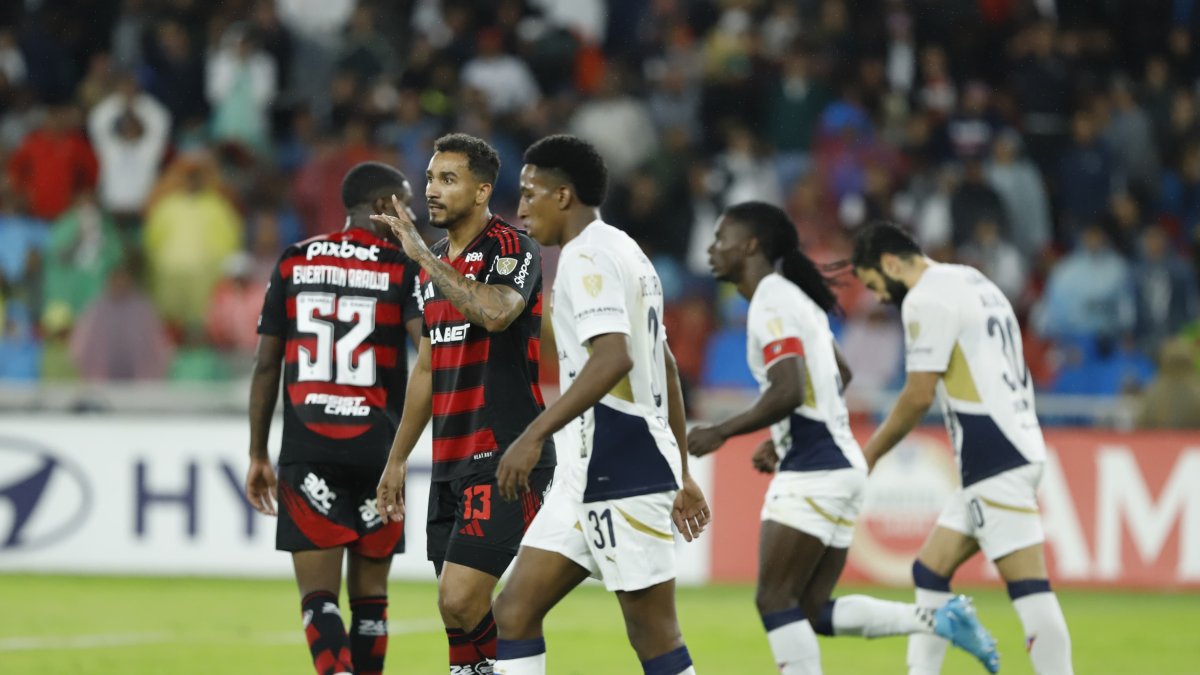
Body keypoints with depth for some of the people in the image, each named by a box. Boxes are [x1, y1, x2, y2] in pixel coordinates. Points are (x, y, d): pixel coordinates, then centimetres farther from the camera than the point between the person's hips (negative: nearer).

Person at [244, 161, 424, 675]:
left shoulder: (294, 262, 8)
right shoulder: (403, 267, 0)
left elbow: (266, 364, 9)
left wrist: (258, 454, 15)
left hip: (306, 450, 1)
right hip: (376, 447, -1)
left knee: (318, 594, -3)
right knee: (369, 593, 12)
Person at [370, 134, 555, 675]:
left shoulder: (512, 250, -8)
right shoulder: (436, 266, 17)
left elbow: (496, 312, -31)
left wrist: (423, 255, -23)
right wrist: (397, 459, 25)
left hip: (504, 460, -8)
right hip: (450, 463, 8)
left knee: (460, 603, -18)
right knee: (461, 613, 6)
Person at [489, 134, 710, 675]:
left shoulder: (588, 257, -12)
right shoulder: (624, 253, 20)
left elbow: (612, 358, -27)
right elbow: (666, 369, 25)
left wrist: (534, 436, -29)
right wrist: (681, 475, 28)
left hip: (618, 471, -10)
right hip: (590, 475, 10)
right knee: (515, 612, 6)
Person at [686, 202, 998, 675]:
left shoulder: (771, 306, -13)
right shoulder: (794, 298, 18)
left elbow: (788, 393, -25)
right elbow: (840, 375, 30)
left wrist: (720, 433, -16)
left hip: (814, 472, -10)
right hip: (836, 464, 10)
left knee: (775, 601, -8)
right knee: (812, 612, 8)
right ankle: (941, 621, 4)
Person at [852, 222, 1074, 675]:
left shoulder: (927, 299, -8)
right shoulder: (974, 282, 21)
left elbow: (919, 395, -11)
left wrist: (869, 454, 1)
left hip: (998, 462, -10)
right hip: (1009, 451, 10)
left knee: (1026, 584, -12)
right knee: (930, 571, 13)